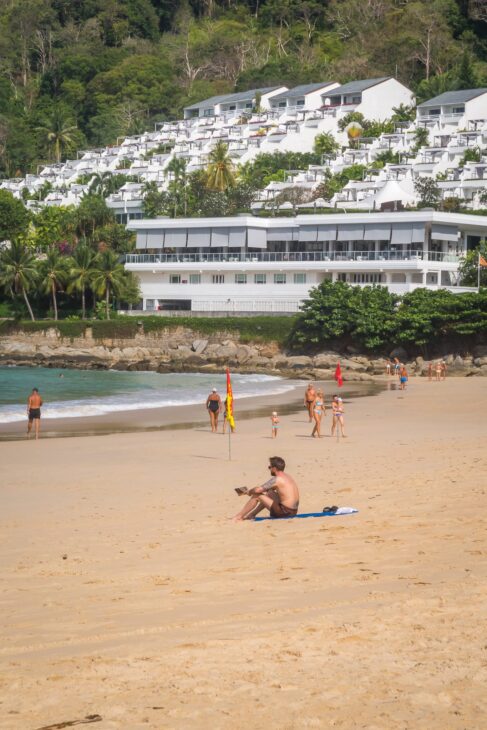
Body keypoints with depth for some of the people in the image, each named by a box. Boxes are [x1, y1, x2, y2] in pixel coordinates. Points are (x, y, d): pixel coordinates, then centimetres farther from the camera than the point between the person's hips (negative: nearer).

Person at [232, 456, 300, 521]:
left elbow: (257, 490, -14)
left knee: (256, 495, -2)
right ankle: (251, 515, 28)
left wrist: (248, 491, 7)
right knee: (270, 493, 28)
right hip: (293, 511, 9)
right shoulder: (287, 477, 14)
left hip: (285, 511, -9)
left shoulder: (276, 479, -14)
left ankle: (238, 517, 8)